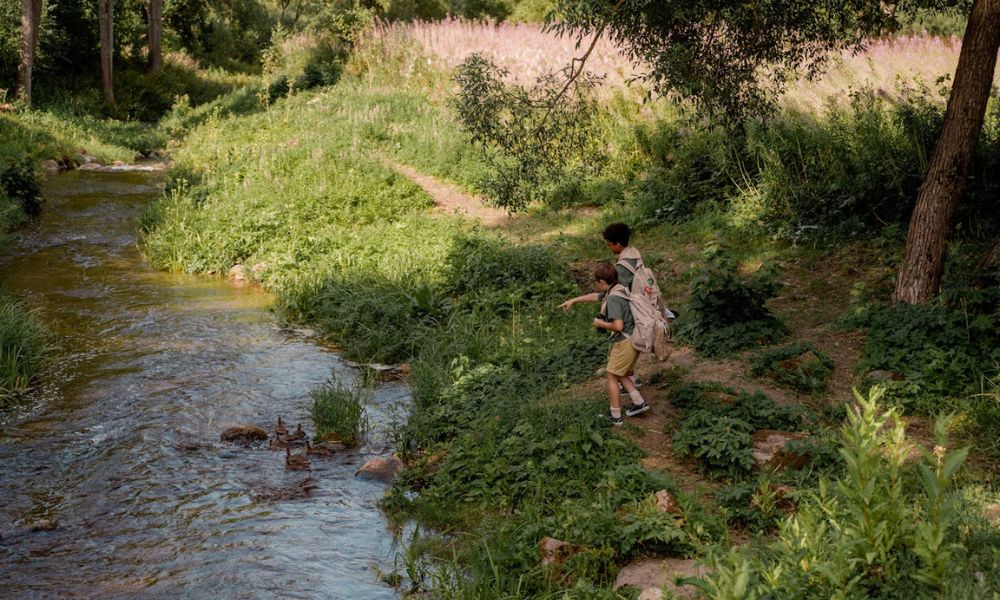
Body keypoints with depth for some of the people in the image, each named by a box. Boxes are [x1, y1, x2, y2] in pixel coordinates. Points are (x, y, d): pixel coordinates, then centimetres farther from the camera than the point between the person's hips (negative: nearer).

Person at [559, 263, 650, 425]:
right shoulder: (616, 290, 8)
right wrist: (572, 301, 34)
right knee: (621, 375, 21)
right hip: (632, 341, 9)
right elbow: (595, 296, 25)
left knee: (612, 377, 3)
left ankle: (616, 417, 8)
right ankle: (639, 403, 21)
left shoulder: (613, 298, -21)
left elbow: (618, 326, -29)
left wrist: (601, 323, -11)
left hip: (624, 343, -9)